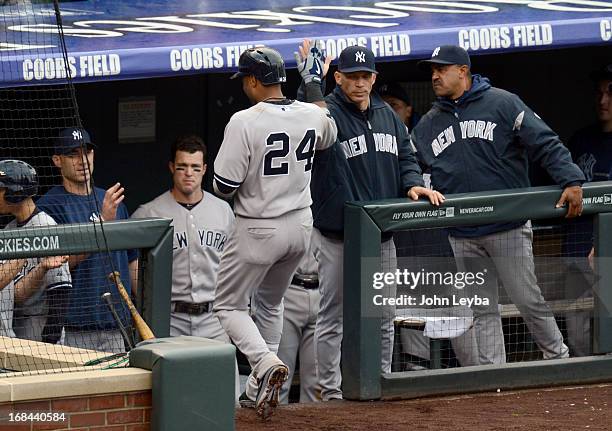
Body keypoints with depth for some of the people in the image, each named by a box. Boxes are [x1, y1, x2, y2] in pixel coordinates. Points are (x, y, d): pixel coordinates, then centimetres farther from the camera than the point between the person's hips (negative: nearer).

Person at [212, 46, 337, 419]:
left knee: (229, 305, 7)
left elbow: (224, 187, -18)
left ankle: (266, 363, -18)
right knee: (271, 303, 25)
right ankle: (262, 387, 25)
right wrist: (315, 83, 33)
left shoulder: (245, 122, -19)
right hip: (301, 225, 6)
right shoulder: (313, 115, -1)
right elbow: (329, 136, 26)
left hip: (259, 230, -6)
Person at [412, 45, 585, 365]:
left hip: (509, 227, -4)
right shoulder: (426, 125, 13)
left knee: (528, 299, -1)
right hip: (462, 236, 5)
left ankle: (558, 358, 16)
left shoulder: (502, 104, -3)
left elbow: (545, 144, -9)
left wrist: (571, 181, -20)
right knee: (481, 311, 6)